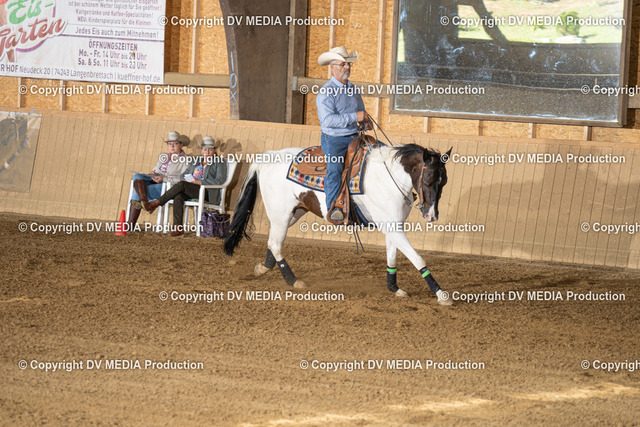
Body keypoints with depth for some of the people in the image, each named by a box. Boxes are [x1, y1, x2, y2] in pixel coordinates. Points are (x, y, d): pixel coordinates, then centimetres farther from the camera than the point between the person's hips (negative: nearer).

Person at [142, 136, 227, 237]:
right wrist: (186, 180, -2)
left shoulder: (220, 162, 6)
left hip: (208, 193, -6)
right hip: (191, 192, 6)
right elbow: (184, 175, 25)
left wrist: (198, 182, -16)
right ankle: (178, 228, -36)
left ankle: (156, 203, -21)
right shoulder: (197, 161, 25)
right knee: (178, 197, -30)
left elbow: (219, 181, -9)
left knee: (181, 185, -28)